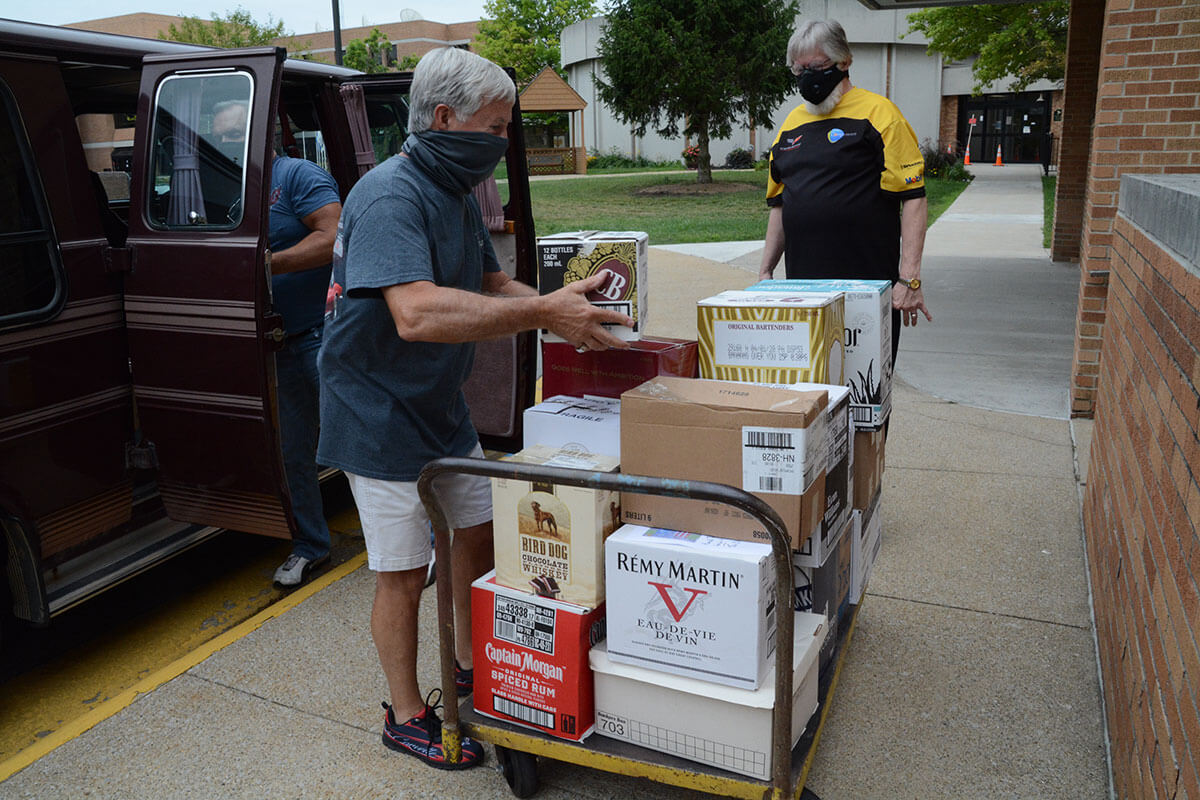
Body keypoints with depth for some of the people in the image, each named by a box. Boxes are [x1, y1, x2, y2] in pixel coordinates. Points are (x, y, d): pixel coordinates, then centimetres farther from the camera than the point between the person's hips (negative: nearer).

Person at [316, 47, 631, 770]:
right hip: (381, 414, -9)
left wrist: (568, 305, -6)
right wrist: (543, 312, -38)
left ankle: (471, 668, 38)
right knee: (403, 572, 2)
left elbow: (491, 286, 12)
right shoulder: (390, 196, -25)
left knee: (480, 529, 17)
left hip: (442, 409, 9)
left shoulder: (458, 194, 8)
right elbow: (417, 313, -39)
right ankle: (407, 716, 24)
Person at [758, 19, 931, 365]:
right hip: (802, 282, 5)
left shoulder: (878, 112, -2)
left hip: (867, 283, -5)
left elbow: (913, 198, -8)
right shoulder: (792, 123, 15)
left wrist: (909, 278, -16)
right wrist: (766, 271, 14)